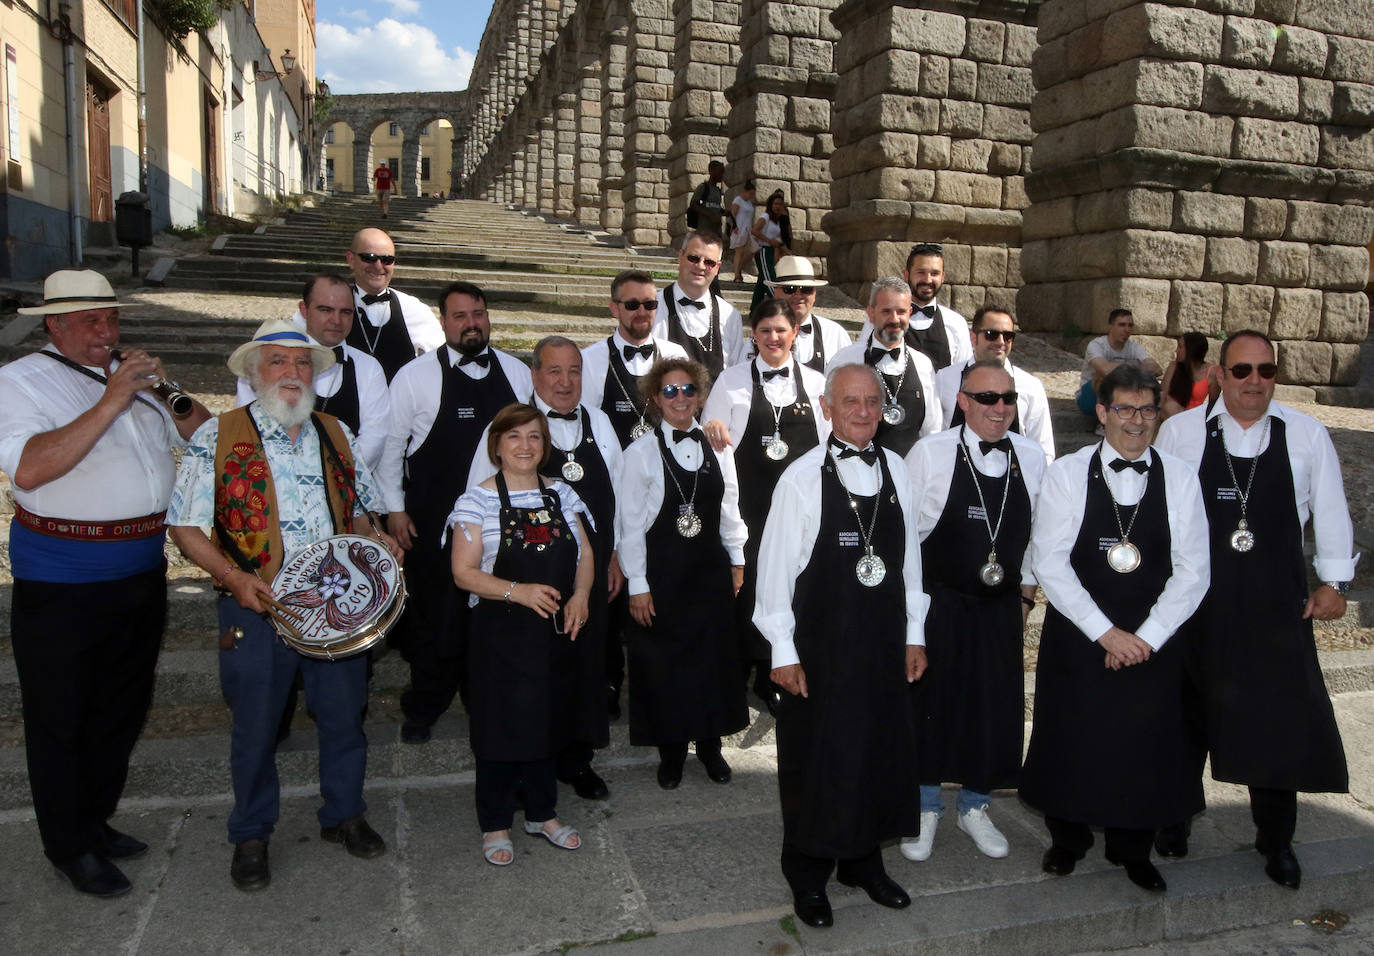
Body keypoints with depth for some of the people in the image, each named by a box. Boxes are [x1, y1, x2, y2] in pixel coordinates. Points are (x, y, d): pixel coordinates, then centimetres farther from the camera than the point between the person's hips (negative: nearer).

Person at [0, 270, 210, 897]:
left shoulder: (132, 375, 11)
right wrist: (110, 403, -28)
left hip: (142, 571, 7)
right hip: (62, 582, -7)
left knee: (122, 708, 19)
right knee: (60, 720, 8)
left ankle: (96, 820, 37)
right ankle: (68, 848, 24)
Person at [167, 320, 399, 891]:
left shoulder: (336, 435, 8)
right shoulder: (217, 438, -4)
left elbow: (364, 508, 17)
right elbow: (185, 526, -4)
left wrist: (376, 539, -5)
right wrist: (231, 575, -18)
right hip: (257, 609, -3)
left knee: (344, 715, 13)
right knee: (255, 727, 10)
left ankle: (344, 815, 34)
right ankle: (252, 836, 31)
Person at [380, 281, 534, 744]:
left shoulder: (518, 373, 3)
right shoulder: (415, 376, -4)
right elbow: (390, 444, 1)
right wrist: (394, 508, -1)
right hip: (433, 520, -2)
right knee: (435, 616, 8)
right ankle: (424, 706, 28)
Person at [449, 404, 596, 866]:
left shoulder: (560, 494, 6)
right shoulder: (478, 500, -7)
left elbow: (585, 555, 11)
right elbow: (464, 572, -11)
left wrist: (580, 595, -8)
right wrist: (518, 592, -24)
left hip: (555, 633, 4)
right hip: (500, 634, -4)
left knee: (547, 721, 14)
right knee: (502, 726, 5)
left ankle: (542, 813, 33)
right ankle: (495, 825, 23)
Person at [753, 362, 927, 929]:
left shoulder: (896, 471, 2)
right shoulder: (802, 478, -13)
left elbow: (909, 557, 8)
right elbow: (775, 567, -10)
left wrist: (914, 635, 9)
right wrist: (783, 652, -10)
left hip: (885, 642, 5)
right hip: (820, 644, -4)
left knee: (880, 751, 16)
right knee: (816, 759, 9)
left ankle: (863, 861, 39)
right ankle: (808, 877, 30)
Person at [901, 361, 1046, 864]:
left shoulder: (1032, 458, -1)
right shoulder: (930, 454, -12)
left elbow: (1037, 532, 10)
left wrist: (1026, 590, 12)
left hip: (1001, 608, 3)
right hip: (937, 604, -3)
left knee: (996, 707, 11)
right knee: (928, 704, 9)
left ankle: (975, 807, 35)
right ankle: (925, 808, 31)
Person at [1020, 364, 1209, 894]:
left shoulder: (1180, 477, -2)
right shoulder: (1066, 473, -7)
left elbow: (1192, 570, -4)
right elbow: (1048, 562, -12)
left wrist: (1147, 636, -13)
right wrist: (1105, 632, -16)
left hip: (1153, 641, 1)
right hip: (1076, 634, -1)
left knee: (1146, 745, 11)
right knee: (1070, 740, 10)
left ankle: (1132, 849, 36)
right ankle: (1068, 839, 35)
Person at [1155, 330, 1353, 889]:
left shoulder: (1307, 436, 0)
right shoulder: (1181, 432, -3)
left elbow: (1330, 511, 7)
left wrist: (1334, 581, 5)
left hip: (1276, 605, 1)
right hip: (1197, 601, 0)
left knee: (1279, 715, 4)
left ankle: (1276, 839, 25)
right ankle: (1174, 816, 33)